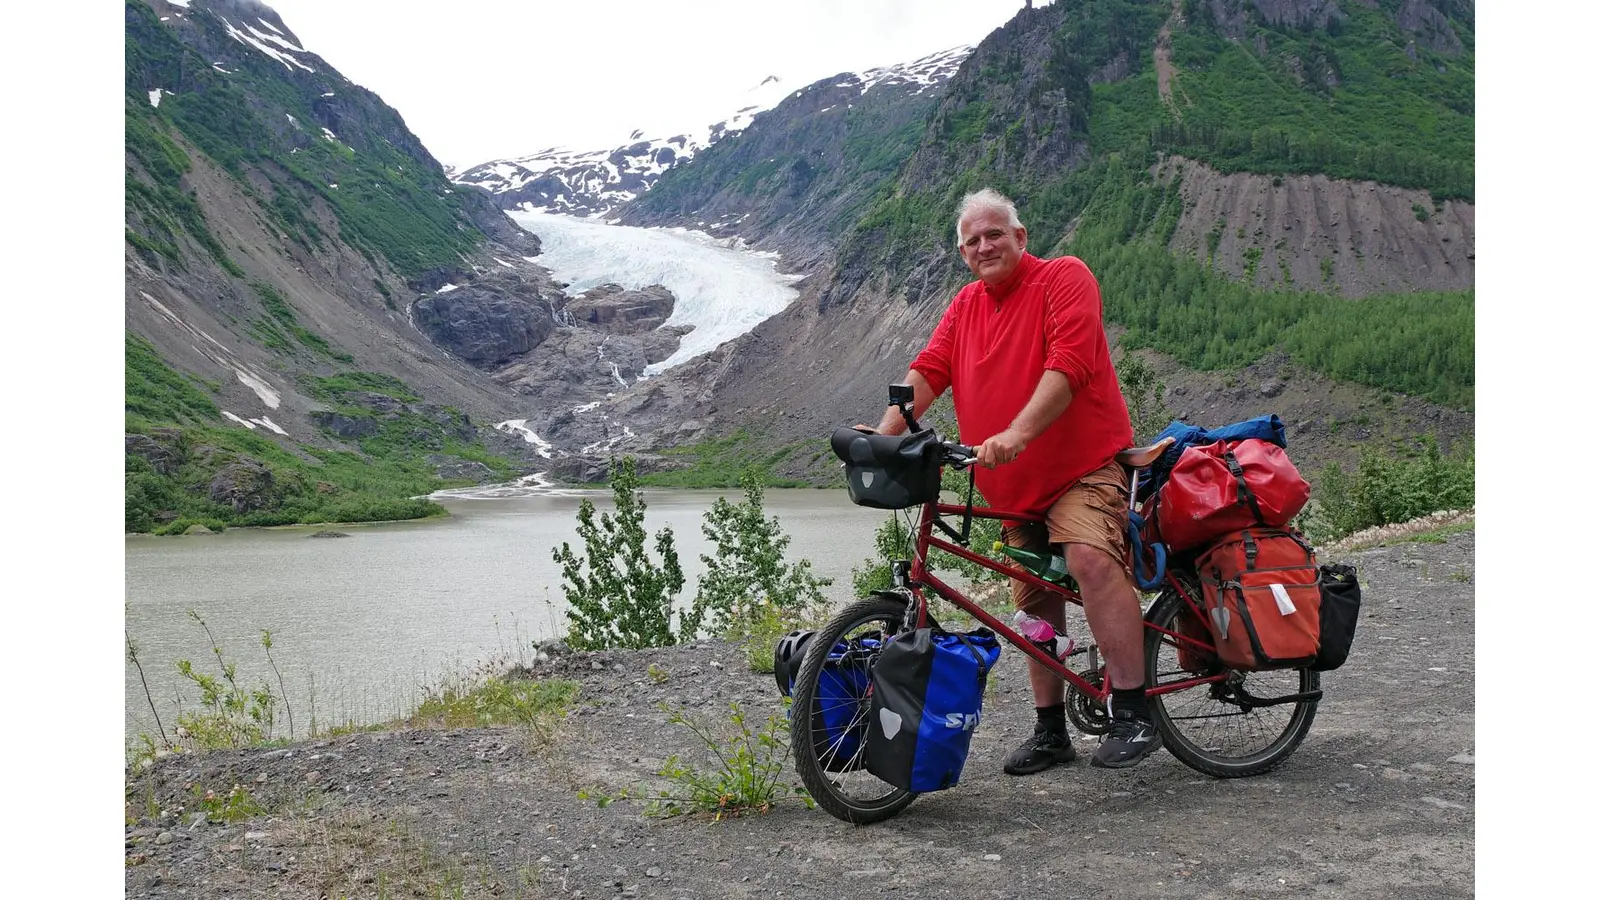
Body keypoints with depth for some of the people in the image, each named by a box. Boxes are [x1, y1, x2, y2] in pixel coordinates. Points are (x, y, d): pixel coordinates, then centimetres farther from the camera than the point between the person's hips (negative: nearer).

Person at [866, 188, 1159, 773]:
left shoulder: (1065, 277, -5)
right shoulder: (965, 306, 15)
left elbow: (1068, 364, -20)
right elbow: (926, 372, 4)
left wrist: (1017, 433, -32)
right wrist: (885, 434, -13)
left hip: (1084, 462, -6)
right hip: (1013, 483, 7)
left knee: (1091, 558, -28)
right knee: (1034, 598, 9)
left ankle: (1134, 715, -22)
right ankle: (1050, 731, 20)